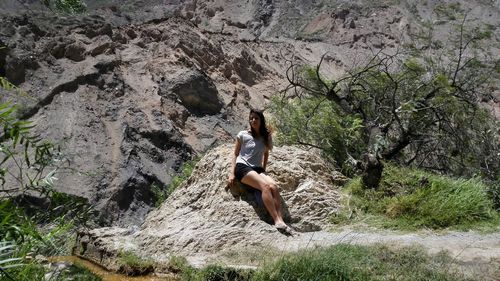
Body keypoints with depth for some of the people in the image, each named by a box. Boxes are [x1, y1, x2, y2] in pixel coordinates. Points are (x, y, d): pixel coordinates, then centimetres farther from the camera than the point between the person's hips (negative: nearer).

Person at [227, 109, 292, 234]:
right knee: (265, 185, -33)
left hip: (257, 168, 4)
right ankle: (277, 220, -39)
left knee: (274, 186, -30)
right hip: (243, 167, -4)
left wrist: (263, 169, 15)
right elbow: (235, 155, 8)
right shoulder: (243, 135, 6)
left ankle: (281, 220, -40)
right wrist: (232, 173, -4)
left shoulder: (266, 136, 15)